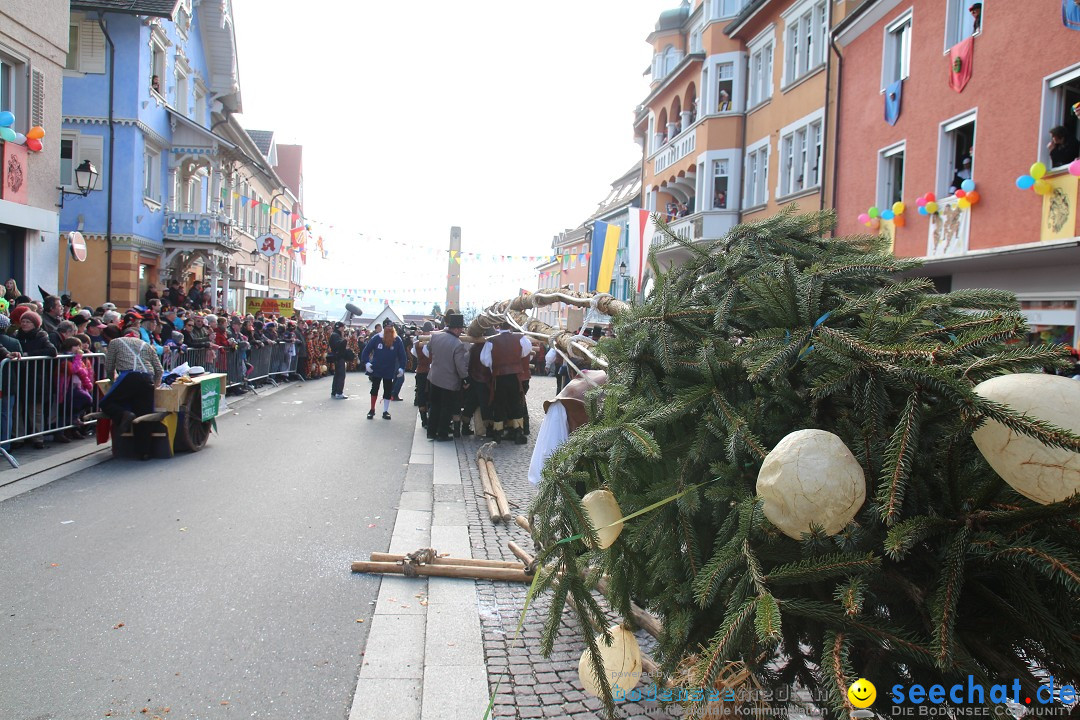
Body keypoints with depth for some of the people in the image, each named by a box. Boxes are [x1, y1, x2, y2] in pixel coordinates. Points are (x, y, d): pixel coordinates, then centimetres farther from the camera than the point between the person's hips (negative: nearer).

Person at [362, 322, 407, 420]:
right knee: (374, 389, 8)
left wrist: (401, 368, -11)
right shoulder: (376, 338, -11)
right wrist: (366, 362, -14)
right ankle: (372, 410, 22)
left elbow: (402, 355, -4)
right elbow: (366, 350, -5)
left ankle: (385, 411, 18)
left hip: (389, 371, 1)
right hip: (376, 369, -1)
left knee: (388, 391, 6)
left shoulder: (397, 340, -8)